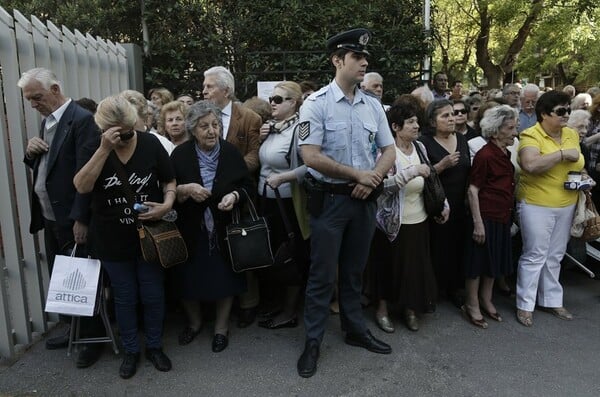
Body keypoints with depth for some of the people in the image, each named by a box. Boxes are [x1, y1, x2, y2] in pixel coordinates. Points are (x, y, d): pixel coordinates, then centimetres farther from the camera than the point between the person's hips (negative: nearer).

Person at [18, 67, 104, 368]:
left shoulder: (82, 119, -16)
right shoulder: (47, 122, 13)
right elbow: (42, 167, 19)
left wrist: (80, 219, -22)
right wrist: (31, 152, -3)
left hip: (73, 219, -9)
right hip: (50, 217, 9)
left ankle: (93, 338, 20)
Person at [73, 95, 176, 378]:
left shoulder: (150, 143, -9)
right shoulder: (94, 147, -8)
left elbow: (170, 181, 0)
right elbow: (82, 187, -22)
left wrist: (167, 204, -20)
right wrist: (104, 149, -30)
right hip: (112, 240, 0)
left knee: (153, 295, 11)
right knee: (124, 297, 14)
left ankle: (154, 346, 33)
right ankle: (131, 351, 34)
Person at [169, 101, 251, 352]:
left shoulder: (231, 152, -4)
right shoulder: (180, 155, -5)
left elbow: (247, 186, 2)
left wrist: (234, 196, -18)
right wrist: (185, 190, -21)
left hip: (224, 230, 0)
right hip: (190, 231, 0)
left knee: (225, 278, 7)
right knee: (189, 278, 9)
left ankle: (221, 327, 30)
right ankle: (194, 321, 38)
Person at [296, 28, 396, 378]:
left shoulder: (373, 105, 6)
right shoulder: (317, 103, -9)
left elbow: (389, 150, 10)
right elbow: (311, 156, -16)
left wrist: (373, 178, -9)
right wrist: (357, 174, -14)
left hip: (365, 198, 5)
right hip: (330, 199, -4)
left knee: (355, 271, 18)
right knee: (322, 274, 4)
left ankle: (356, 330, 35)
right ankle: (313, 342, 20)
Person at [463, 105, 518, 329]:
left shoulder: (505, 154, 9)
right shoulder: (485, 155, -16)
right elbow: (472, 191, -17)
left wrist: (509, 217, 15)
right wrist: (478, 223, -18)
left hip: (502, 217, 8)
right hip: (486, 217, -8)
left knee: (495, 260, 17)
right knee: (478, 260, 4)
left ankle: (486, 300, 33)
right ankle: (471, 305, 19)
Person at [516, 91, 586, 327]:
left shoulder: (572, 135, 9)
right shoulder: (531, 135, -14)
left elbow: (576, 165, 22)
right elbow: (530, 165, -32)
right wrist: (562, 153, -25)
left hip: (566, 205, 7)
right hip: (537, 205, -7)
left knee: (555, 256, 16)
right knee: (535, 255, -1)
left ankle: (551, 300, 31)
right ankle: (525, 305, 12)